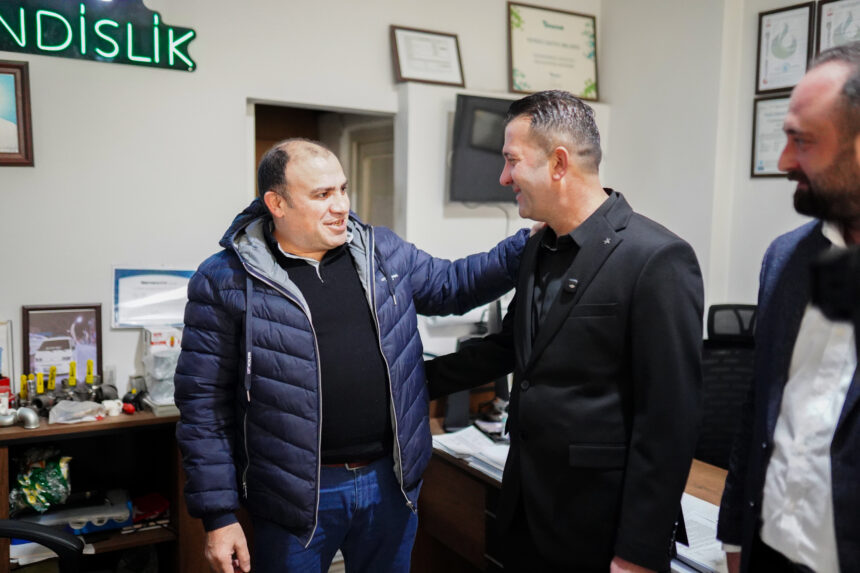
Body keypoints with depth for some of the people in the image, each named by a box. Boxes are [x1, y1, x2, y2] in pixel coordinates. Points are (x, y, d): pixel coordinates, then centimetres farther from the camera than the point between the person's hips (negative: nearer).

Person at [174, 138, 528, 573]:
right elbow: (204, 402, -7)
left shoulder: (383, 251, 3)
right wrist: (218, 517, -8)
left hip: (392, 480, 4)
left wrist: (528, 245, 3)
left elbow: (450, 285, 14)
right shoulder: (226, 281, -9)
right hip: (295, 497, -3)